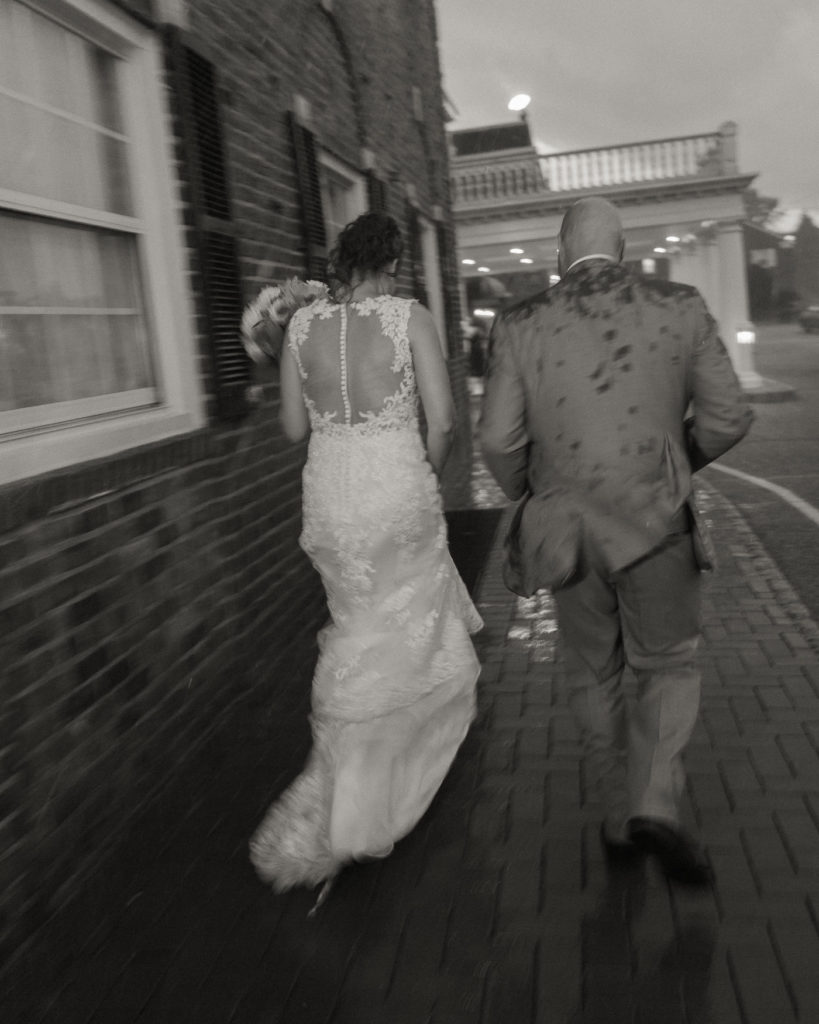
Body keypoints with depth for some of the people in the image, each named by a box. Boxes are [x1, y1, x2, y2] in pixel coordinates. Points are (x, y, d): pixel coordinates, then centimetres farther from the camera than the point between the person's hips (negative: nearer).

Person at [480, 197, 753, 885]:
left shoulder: (521, 325, -3)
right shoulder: (681, 308, -2)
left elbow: (500, 439, -6)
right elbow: (728, 417, -2)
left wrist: (526, 493, 14)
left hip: (568, 531, 1)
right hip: (657, 525, -1)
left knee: (593, 677, 19)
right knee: (670, 670, 16)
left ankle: (620, 820, 27)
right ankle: (656, 806, -4)